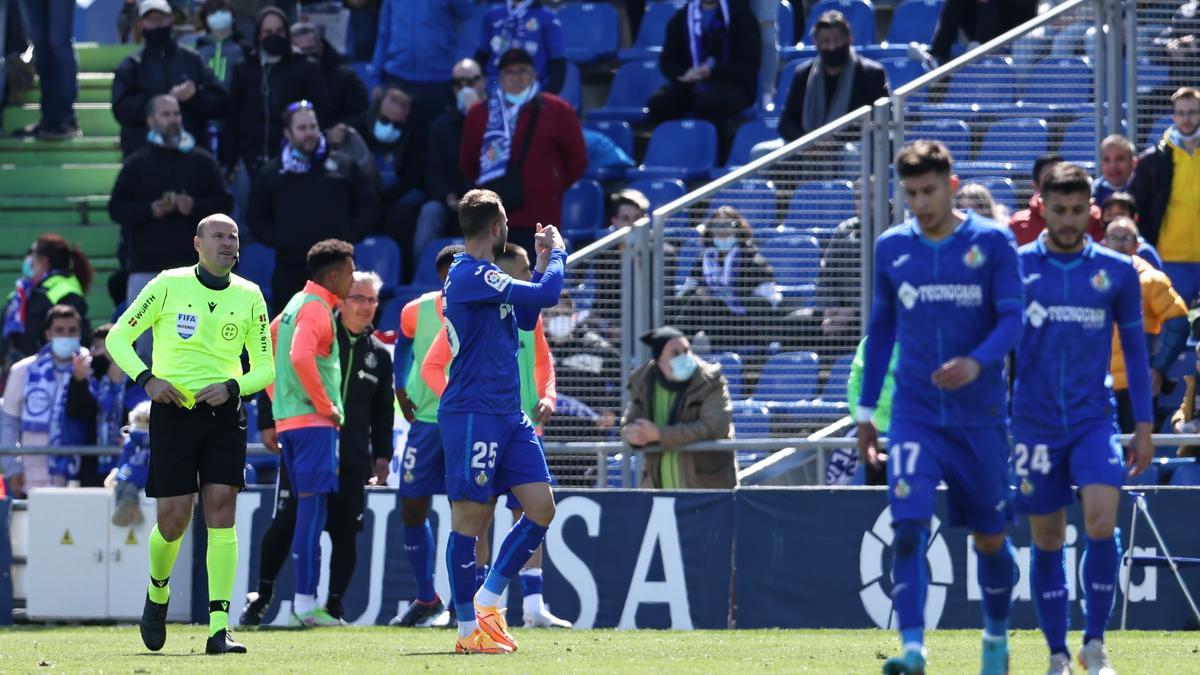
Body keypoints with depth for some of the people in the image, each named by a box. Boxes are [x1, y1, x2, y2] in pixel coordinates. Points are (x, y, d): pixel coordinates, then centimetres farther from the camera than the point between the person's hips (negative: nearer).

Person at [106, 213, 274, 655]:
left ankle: (219, 630, -13)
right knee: (174, 519, -4)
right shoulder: (168, 286, -2)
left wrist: (231, 387, -12)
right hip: (173, 409, -2)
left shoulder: (249, 297, 5)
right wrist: (146, 378, -14)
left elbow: (265, 368, 9)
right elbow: (118, 338, 2)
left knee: (222, 506, -11)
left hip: (224, 413, 2)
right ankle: (158, 593, 30)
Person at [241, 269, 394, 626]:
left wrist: (382, 456, 11)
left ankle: (334, 606, 9)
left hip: (352, 459, 3)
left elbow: (383, 411, 18)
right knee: (285, 523, -6)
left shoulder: (378, 354, 12)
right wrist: (268, 423, -4)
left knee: (345, 532, -1)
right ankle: (261, 597, 9)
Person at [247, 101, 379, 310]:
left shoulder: (343, 166, 8)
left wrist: (352, 233, 1)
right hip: (291, 269, 1)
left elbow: (369, 205, 14)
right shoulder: (272, 173, 10)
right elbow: (256, 216, 16)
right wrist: (273, 239, 0)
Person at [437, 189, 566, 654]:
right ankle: (469, 629, 2)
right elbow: (546, 296, -19)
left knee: (541, 507, 3)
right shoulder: (469, 275, -15)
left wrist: (543, 261, 24)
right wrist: (556, 253, -2)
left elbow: (526, 317, 31)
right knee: (470, 518, -4)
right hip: (472, 414, -10)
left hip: (508, 414, 10)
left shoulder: (484, 276, 16)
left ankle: (487, 602, 13)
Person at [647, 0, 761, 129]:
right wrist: (683, 74, -14)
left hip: (732, 85, -4)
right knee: (658, 103, -27)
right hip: (691, 85, 4)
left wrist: (712, 73, -22)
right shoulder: (681, 18, 11)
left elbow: (749, 64, -8)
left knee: (708, 102, -38)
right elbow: (667, 60, 10)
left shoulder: (742, 16, -1)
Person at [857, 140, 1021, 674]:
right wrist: (865, 410, 14)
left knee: (990, 538, 9)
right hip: (914, 415, 1)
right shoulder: (892, 248, 5)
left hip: (980, 415, -1)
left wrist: (978, 362, -29)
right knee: (908, 529, -17)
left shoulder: (992, 243, -4)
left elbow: (1012, 319, -9)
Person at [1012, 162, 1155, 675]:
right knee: (1047, 540, 4)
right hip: (1035, 423, 0)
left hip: (1094, 420, 0)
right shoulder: (1015, 268, 1)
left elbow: (1135, 349, 10)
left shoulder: (1117, 272, 3)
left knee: (1101, 522, -19)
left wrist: (1144, 425, 7)